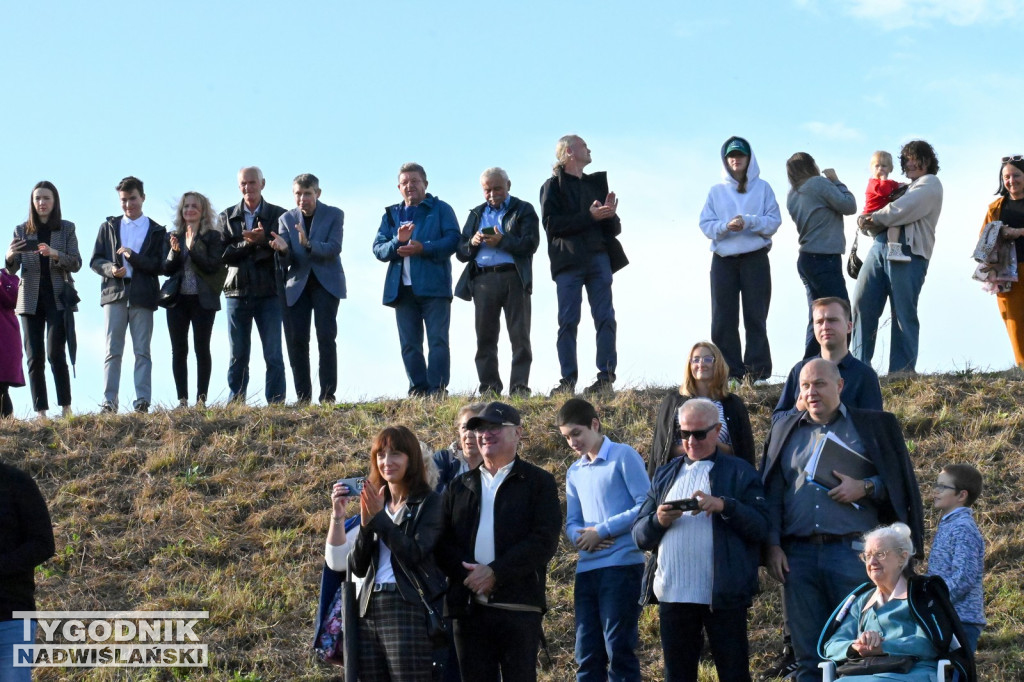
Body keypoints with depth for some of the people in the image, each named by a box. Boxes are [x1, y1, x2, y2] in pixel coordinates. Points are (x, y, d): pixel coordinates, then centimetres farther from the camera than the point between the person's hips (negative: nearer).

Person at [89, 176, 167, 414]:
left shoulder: (156, 231, 10)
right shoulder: (109, 227, 15)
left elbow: (160, 266, 0)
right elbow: (95, 261, 10)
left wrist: (134, 257, -14)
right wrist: (110, 269, -11)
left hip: (143, 296, -1)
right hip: (114, 294, 1)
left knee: (142, 351, -2)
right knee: (112, 351, -3)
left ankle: (143, 401, -5)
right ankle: (109, 402, -5)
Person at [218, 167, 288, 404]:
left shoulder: (278, 215, 6)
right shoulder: (226, 217, 10)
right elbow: (223, 254, -1)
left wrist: (263, 240, -21)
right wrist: (248, 243, -15)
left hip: (269, 293, -2)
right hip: (237, 293, 2)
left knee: (273, 355, -3)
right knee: (237, 356, 5)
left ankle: (276, 404, -2)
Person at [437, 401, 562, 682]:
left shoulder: (539, 483, 6)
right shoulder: (459, 487, 19)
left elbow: (544, 541, -7)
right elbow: (443, 543, 10)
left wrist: (496, 572, -15)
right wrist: (466, 573, -10)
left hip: (518, 608, -4)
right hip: (468, 608, 4)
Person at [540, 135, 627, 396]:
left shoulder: (597, 183, 23)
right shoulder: (553, 186, 7)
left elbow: (614, 229, 20)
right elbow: (552, 224, -8)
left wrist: (610, 215, -4)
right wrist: (590, 217, -12)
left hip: (599, 257, 4)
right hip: (569, 260, -4)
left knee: (605, 318, -4)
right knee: (568, 321, -6)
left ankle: (606, 377, -4)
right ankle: (568, 381, -5)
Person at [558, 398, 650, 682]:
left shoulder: (623, 456, -2)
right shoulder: (574, 472, 17)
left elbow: (646, 506, -10)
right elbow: (572, 522, 16)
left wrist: (602, 531, -14)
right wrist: (580, 536, -8)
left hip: (622, 565, -6)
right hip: (587, 569, 6)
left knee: (619, 649, -7)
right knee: (587, 653, 5)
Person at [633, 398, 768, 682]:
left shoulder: (739, 472, 6)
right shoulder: (665, 475, 18)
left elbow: (761, 528, -4)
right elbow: (640, 536, 12)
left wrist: (724, 506, -19)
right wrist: (659, 520, -9)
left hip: (723, 594, -4)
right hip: (672, 593, 4)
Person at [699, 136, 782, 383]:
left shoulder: (762, 188, 8)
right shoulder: (716, 191, 11)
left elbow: (774, 221, 0)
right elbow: (705, 225, 3)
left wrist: (749, 222, -16)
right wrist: (725, 226, -16)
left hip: (755, 258, -1)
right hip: (723, 259, 2)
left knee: (755, 317, -3)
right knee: (723, 319, -2)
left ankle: (757, 371, -1)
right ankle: (729, 373, 2)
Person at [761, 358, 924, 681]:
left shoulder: (873, 426, 9)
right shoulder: (785, 431, 18)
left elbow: (899, 482, 7)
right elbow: (772, 494, 14)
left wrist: (865, 487, -11)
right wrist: (772, 545, 3)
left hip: (851, 550, -3)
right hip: (798, 554, 3)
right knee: (808, 656, 3)